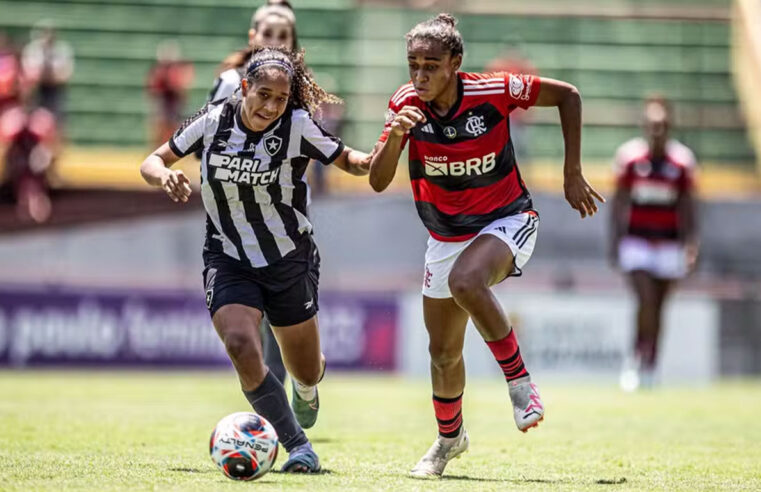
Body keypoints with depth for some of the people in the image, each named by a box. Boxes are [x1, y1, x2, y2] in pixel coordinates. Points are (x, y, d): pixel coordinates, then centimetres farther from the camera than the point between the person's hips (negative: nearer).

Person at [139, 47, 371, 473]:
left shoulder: (298, 126, -15)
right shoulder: (214, 121, -11)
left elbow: (349, 161, -5)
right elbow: (152, 162, 0)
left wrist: (373, 159, -27)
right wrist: (165, 176, -23)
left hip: (291, 261, 0)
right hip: (229, 260, 0)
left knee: (306, 373, 12)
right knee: (241, 345, -28)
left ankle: (308, 383, 54)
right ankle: (297, 445, -13)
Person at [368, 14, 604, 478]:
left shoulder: (493, 92, -22)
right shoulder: (406, 104, -13)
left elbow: (567, 95, -8)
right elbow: (378, 181, -17)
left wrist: (573, 174, -8)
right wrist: (396, 135, -37)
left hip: (507, 221, -4)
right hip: (446, 236, 4)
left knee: (465, 280, -37)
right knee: (443, 351, 10)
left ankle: (519, 379, -19)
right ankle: (450, 435, 38)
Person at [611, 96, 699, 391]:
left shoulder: (682, 160, -1)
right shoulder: (630, 156, -3)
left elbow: (687, 206, 4)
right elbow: (619, 202, 4)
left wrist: (691, 245, -2)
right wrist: (615, 241, 1)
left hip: (667, 243, 1)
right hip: (636, 242, -1)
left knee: (657, 308, 6)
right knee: (645, 300, -16)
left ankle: (649, 367, 16)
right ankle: (635, 358, 0)